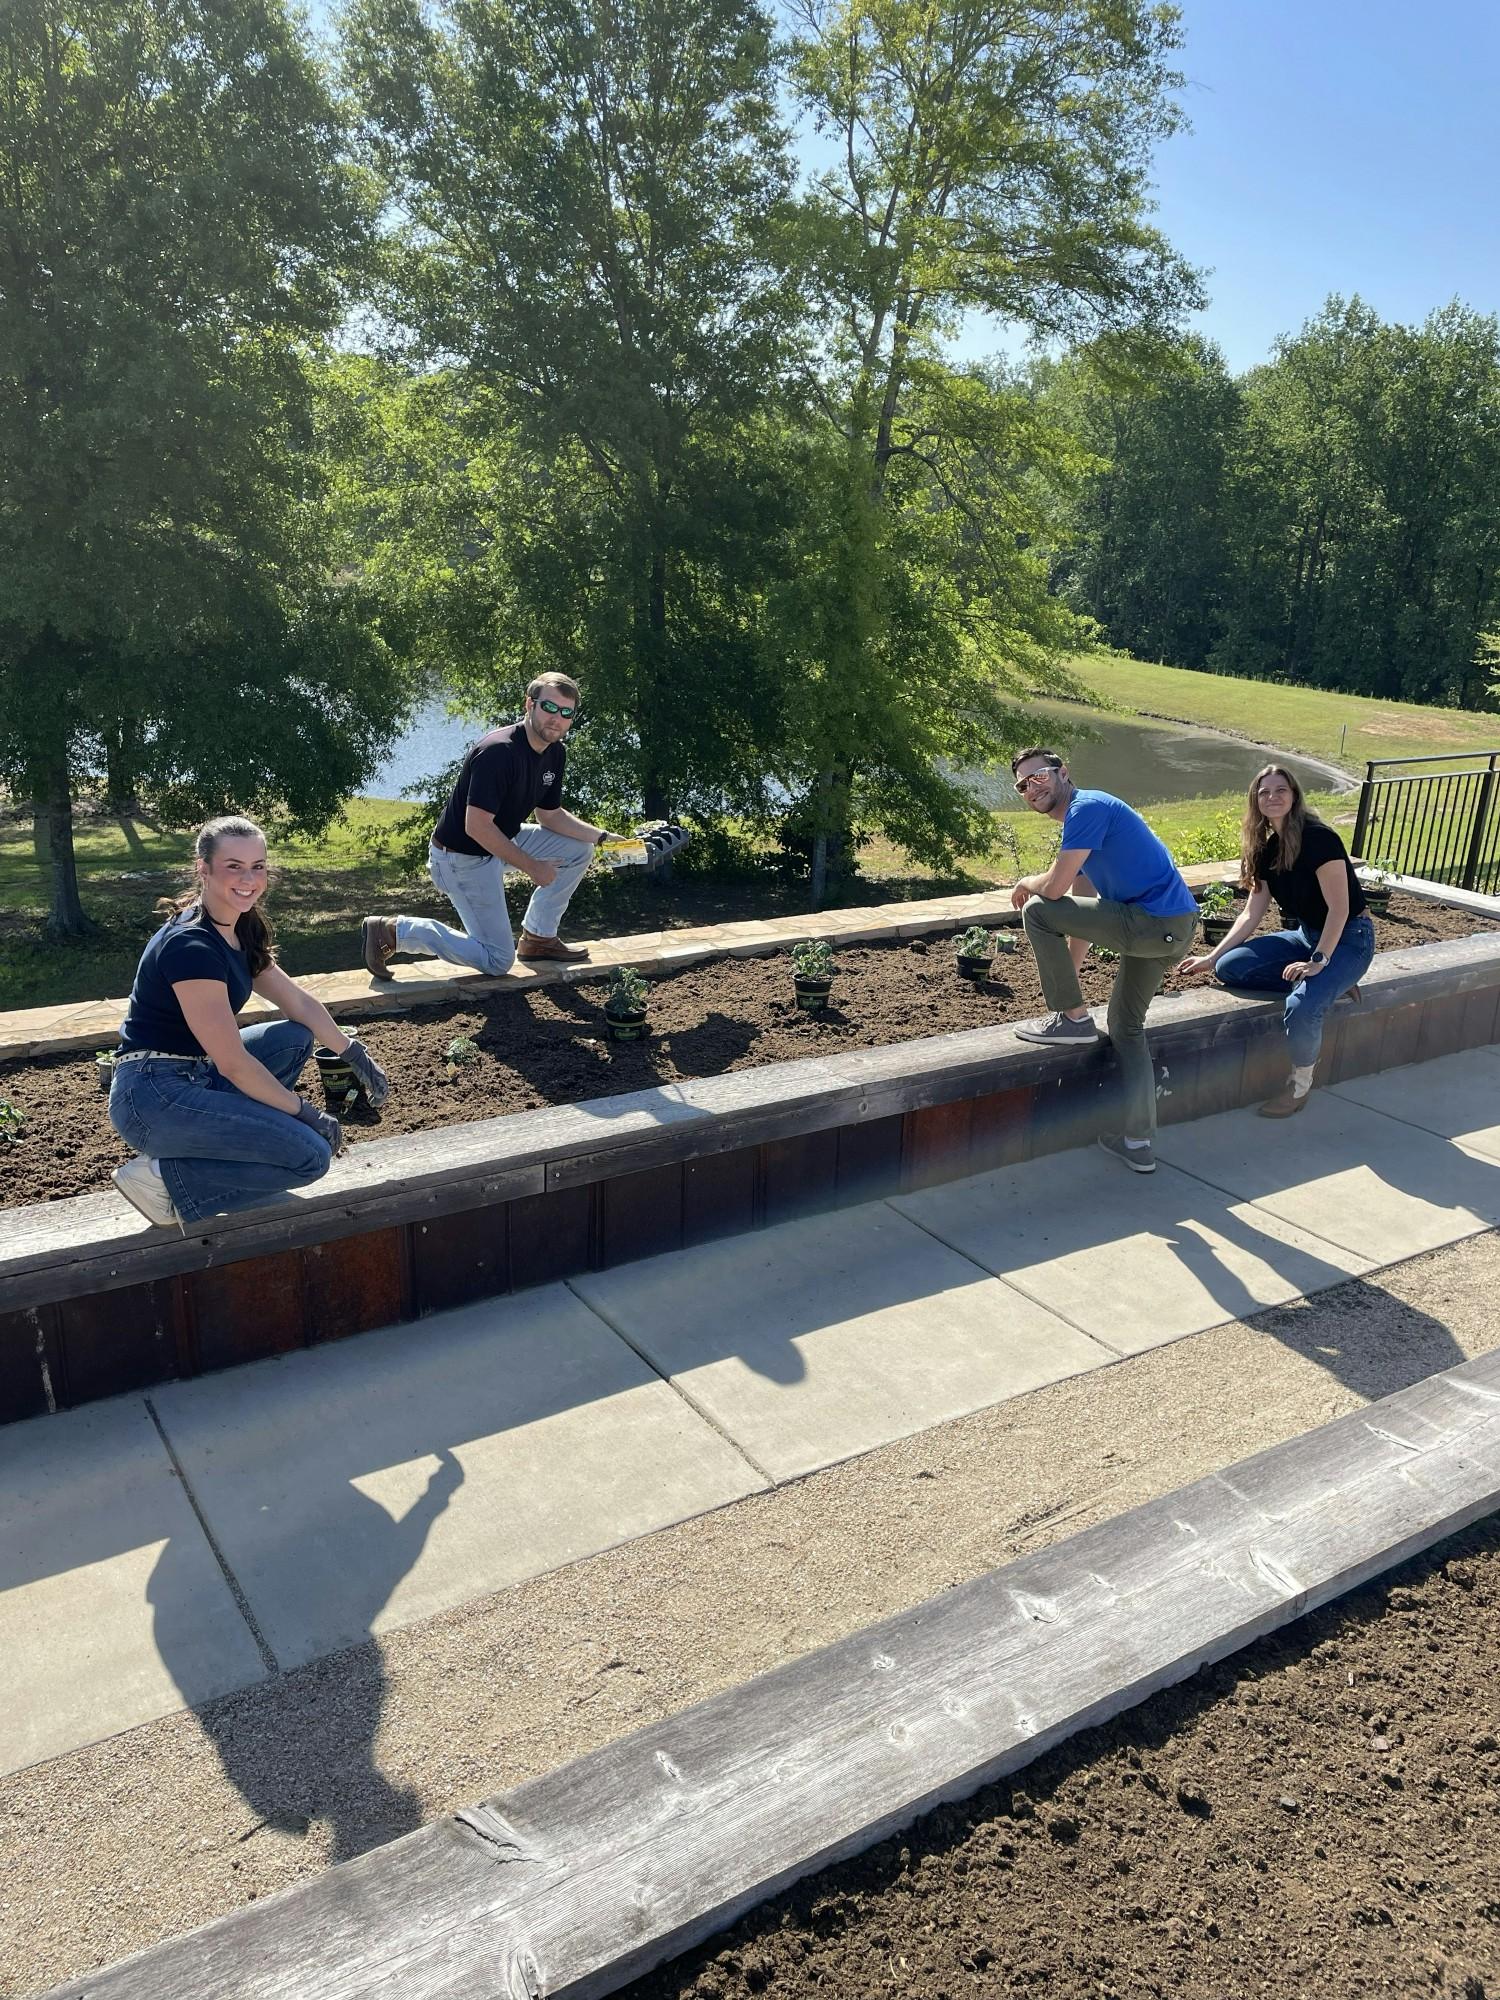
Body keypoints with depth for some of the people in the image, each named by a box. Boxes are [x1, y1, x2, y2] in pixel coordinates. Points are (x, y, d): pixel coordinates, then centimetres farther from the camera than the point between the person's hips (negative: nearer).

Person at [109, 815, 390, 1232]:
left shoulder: (241, 931, 7)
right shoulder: (192, 947, -21)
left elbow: (299, 1002, 17)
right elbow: (232, 1063, -19)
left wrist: (356, 1055, 13)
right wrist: (304, 1112, -9)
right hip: (153, 1098, -10)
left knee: (296, 1039, 15)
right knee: (311, 1156, -15)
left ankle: (214, 1141, 8)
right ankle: (163, 1178, -6)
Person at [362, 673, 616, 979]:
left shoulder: (555, 754, 0)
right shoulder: (498, 752, -29)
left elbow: (550, 814, 11)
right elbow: (477, 826, -31)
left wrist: (602, 836, -4)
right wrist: (531, 867, -24)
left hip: (500, 843, 9)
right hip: (462, 858, -9)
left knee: (579, 850, 6)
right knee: (498, 961, -6)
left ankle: (538, 937, 16)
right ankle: (392, 931, -1)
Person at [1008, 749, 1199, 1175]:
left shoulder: (1087, 807, -10)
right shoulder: (1082, 821, 22)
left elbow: (1054, 888, -17)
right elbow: (1081, 912, 26)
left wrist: (1025, 883, 7)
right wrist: (1065, 980, 28)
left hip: (1153, 925, -11)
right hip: (1175, 931, 11)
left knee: (1037, 911, -9)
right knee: (1126, 1026, 19)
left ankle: (1073, 1021, 1)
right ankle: (1139, 1144, 20)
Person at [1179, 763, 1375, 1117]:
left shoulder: (1318, 838, -20)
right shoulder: (1266, 849, 3)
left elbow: (1339, 908, -20)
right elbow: (1252, 915, 7)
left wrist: (1319, 961, -26)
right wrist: (1212, 957, 2)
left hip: (1348, 938, -8)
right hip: (1305, 934, 8)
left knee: (1301, 1008, -34)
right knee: (1229, 968, -11)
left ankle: (1300, 1084, -7)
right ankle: (1327, 983, -2)